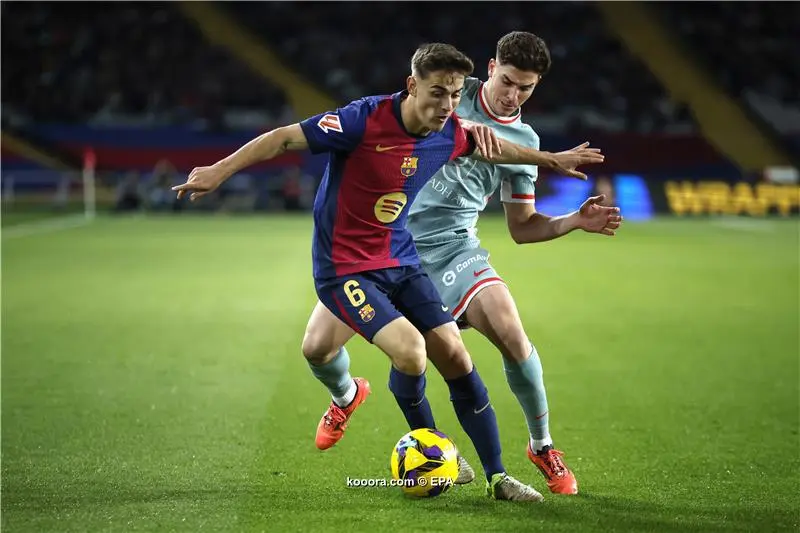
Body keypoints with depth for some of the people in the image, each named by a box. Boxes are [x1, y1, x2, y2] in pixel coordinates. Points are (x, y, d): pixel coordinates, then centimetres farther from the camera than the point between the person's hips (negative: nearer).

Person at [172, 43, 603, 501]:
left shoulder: (450, 134, -3)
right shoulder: (366, 120, -23)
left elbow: (489, 144, 20)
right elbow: (285, 138, -19)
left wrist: (553, 159, 28)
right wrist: (221, 170, -26)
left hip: (401, 261, 6)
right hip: (344, 268, -6)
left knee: (454, 354, -3)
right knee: (410, 351, -23)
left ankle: (497, 477, 9)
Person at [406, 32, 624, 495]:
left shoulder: (524, 142, 7)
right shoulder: (452, 93, 1)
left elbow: (522, 227, 13)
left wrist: (575, 222, -5)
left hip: (454, 248, 1)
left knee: (511, 334, -21)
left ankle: (543, 446, -1)